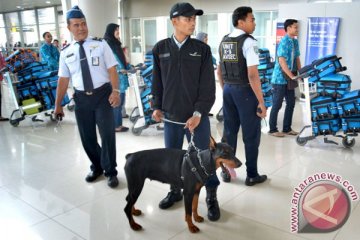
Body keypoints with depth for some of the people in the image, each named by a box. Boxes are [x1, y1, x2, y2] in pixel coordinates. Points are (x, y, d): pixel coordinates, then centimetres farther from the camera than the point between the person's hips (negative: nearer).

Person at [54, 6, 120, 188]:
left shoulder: (100, 44, -1)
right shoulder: (66, 52, 6)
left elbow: (112, 70, -6)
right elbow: (63, 79, 8)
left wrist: (115, 91, -20)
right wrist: (58, 104, 8)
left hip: (102, 94, -3)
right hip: (81, 98, 3)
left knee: (107, 134, 1)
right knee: (87, 137, 12)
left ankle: (110, 172, 19)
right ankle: (97, 167, 35)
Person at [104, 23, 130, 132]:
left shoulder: (116, 44, 17)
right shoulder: (107, 44, -10)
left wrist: (129, 67, 19)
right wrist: (119, 70, -23)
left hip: (121, 78, 9)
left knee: (120, 102, 11)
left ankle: (118, 124, 19)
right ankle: (115, 125, 4)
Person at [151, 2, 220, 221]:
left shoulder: (202, 49, -3)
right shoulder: (160, 49, 3)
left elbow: (208, 86, -6)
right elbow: (157, 82, 11)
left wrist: (198, 113, -14)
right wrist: (157, 107, 3)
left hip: (198, 116, -2)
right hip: (171, 116, 2)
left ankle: (211, 197, 23)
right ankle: (175, 190, 35)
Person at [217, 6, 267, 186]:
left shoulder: (223, 42, 9)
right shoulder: (248, 42, -15)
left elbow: (219, 71, 16)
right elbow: (252, 75, -21)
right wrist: (261, 102, -17)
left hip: (228, 90, 7)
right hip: (245, 91, -7)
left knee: (229, 132, 14)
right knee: (251, 134, 5)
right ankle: (251, 175, 15)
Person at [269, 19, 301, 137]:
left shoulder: (295, 41, 11)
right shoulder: (284, 42, -15)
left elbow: (297, 59, 16)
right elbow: (282, 61, -22)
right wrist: (292, 76, -23)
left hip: (289, 78, 8)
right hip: (280, 78, -8)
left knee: (291, 103, 11)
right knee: (277, 105, -1)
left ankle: (287, 128, 21)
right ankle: (273, 129, 10)